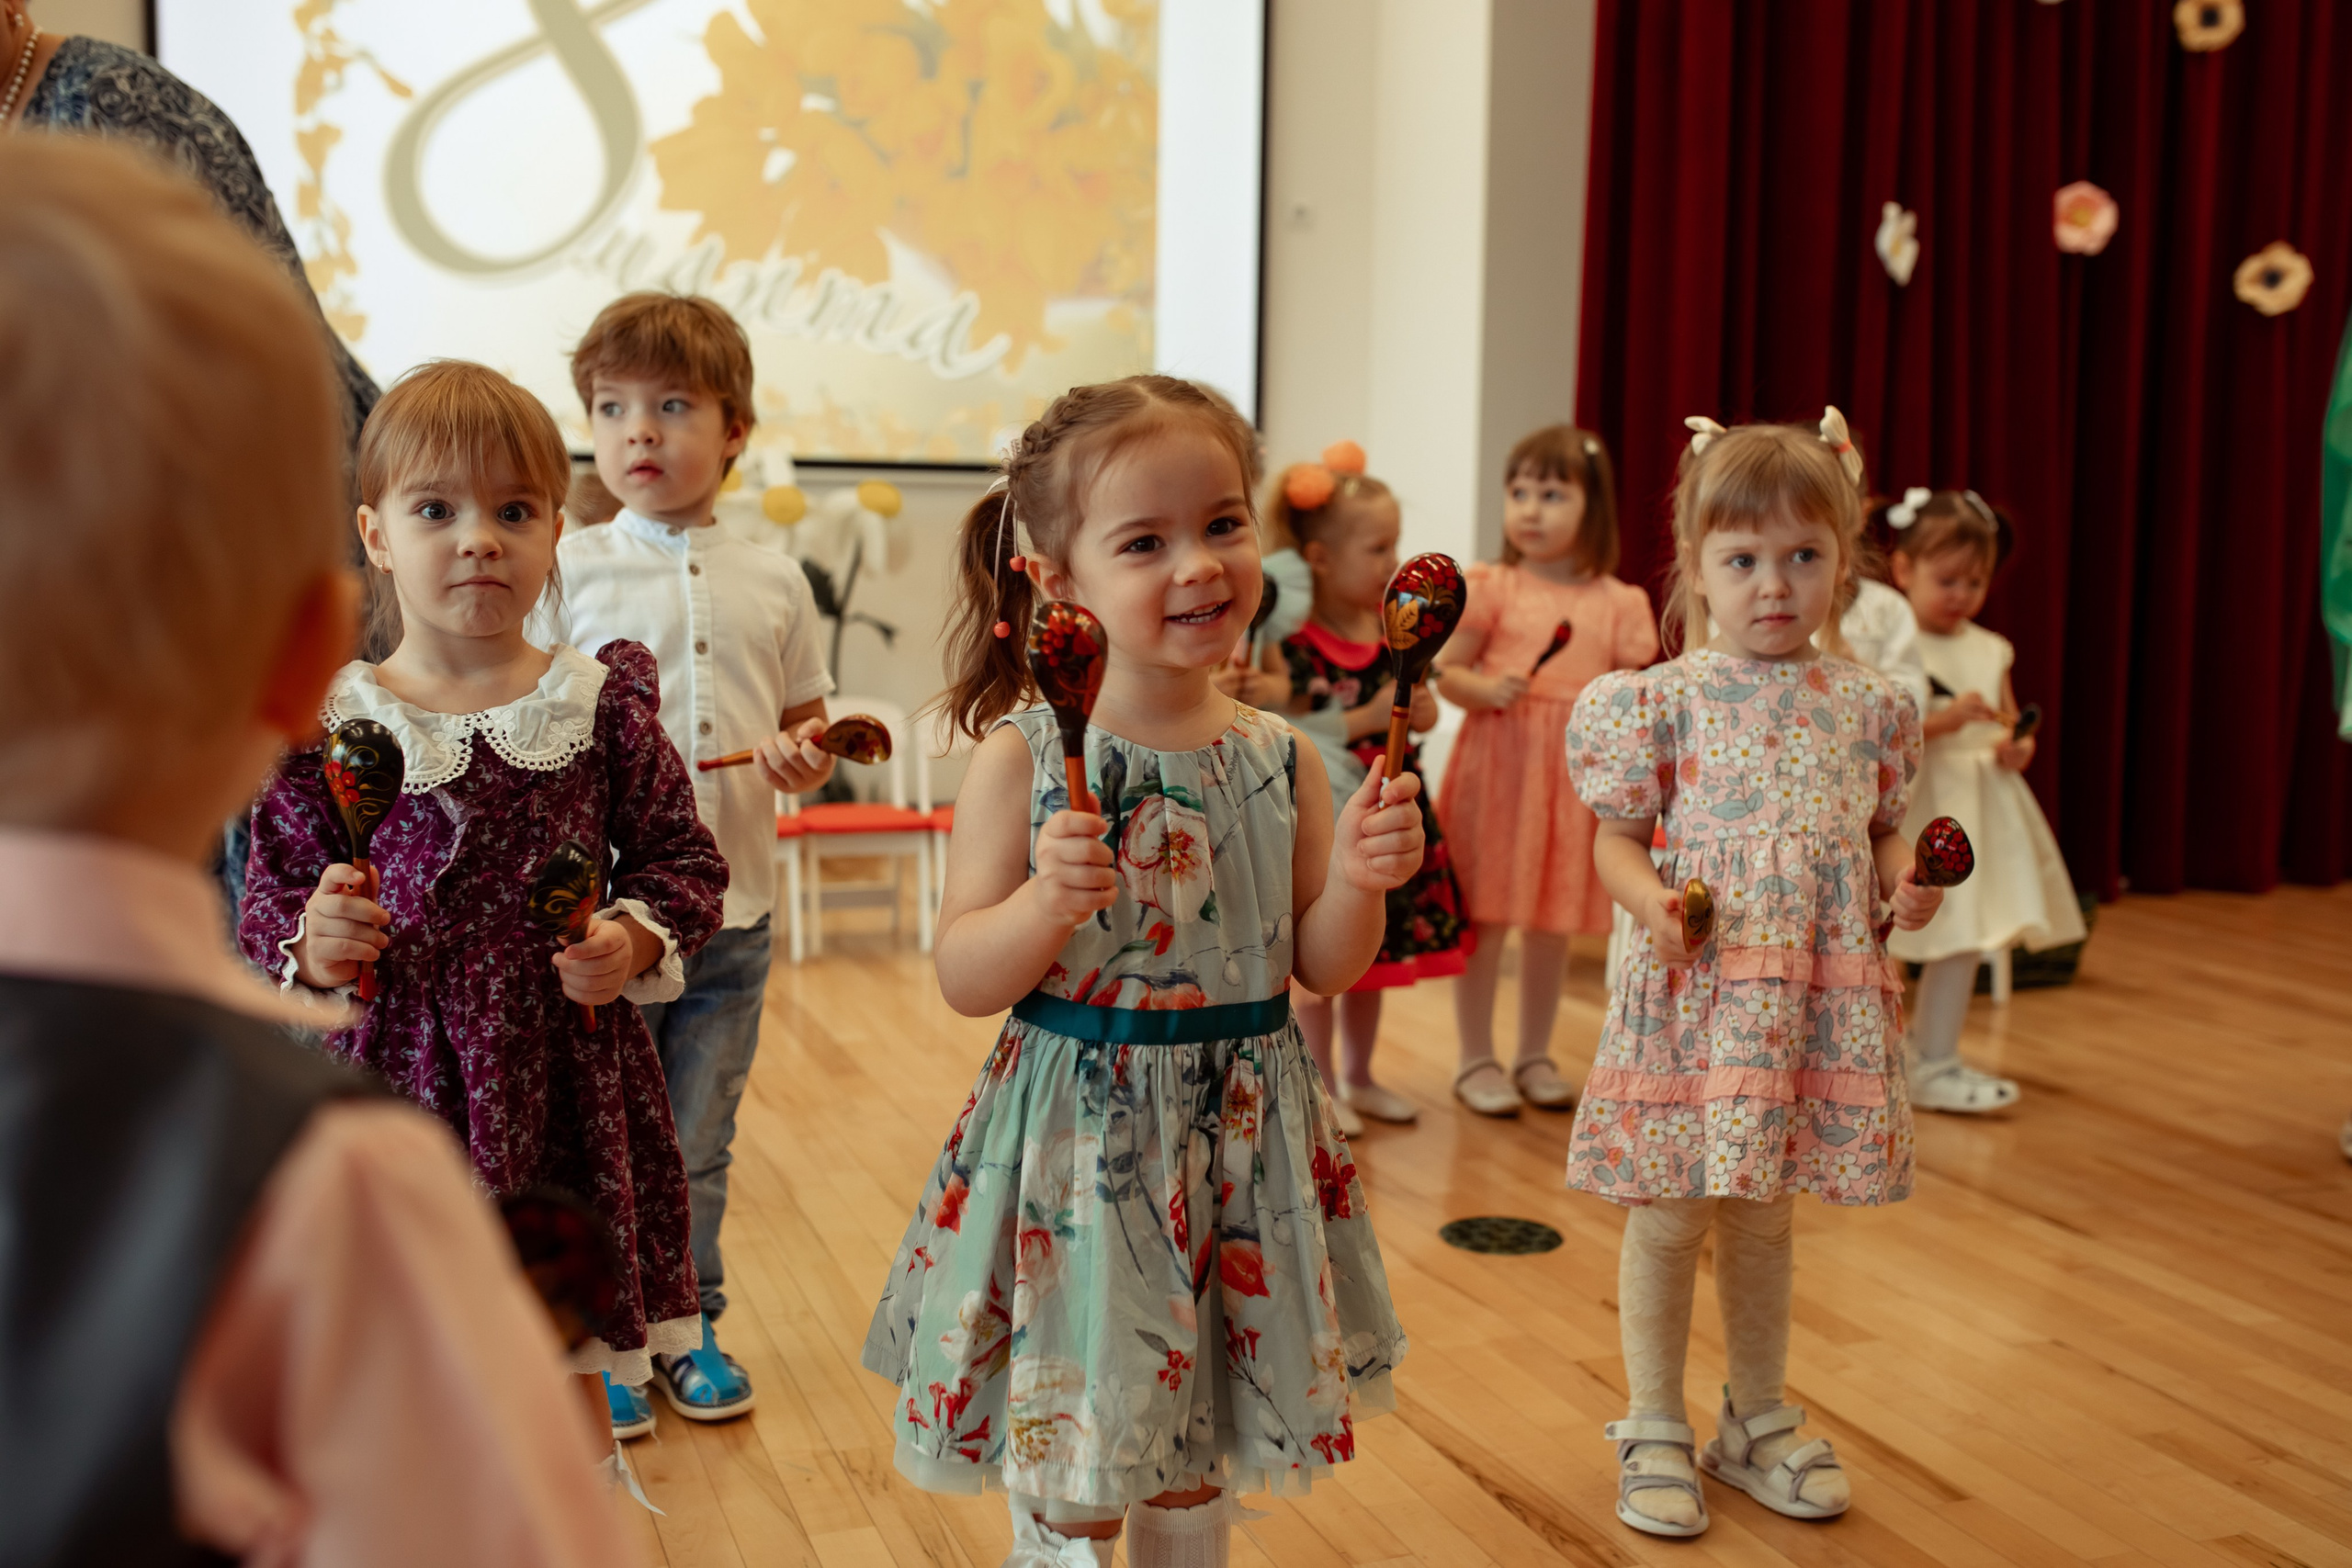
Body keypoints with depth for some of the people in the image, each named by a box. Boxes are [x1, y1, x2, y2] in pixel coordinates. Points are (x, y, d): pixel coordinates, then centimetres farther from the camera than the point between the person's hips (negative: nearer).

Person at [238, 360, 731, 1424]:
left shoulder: (600, 704, -1)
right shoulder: (330, 724, -3)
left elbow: (682, 857, 7)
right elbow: (273, 892, 6)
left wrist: (637, 940, -12)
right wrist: (309, 945, -15)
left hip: (566, 1094, 1)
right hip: (397, 1087, -1)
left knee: (563, 1412, 15)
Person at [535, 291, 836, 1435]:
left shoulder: (774, 582, 6)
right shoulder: (567, 570, -1)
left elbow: (808, 722, 14)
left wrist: (805, 757, -9)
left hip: (733, 915, 3)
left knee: (699, 1149, 15)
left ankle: (688, 1327, 32)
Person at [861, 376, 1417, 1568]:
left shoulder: (1278, 758, -1)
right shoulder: (1022, 759, -12)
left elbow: (1321, 968, 6)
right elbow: (964, 978, -11)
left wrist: (1360, 880, -13)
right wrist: (1047, 899, -28)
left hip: (1241, 1132, 4)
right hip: (1078, 1133, -3)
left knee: (1192, 1468, 20)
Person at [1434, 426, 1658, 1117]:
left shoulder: (1618, 603, 4)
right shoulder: (1490, 587, -2)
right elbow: (1446, 672, -1)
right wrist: (1487, 689, -20)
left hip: (1576, 774, 2)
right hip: (1498, 765, -2)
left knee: (1553, 920, 11)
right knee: (1486, 915, 1)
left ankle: (1535, 1055, 27)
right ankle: (1477, 1059, 15)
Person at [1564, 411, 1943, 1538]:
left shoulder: (1865, 704, 6)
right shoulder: (1667, 697, -5)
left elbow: (1882, 830, 17)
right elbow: (1616, 836, -2)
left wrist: (1906, 879, -4)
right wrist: (1652, 901, -21)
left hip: (1818, 995, 3)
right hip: (1696, 985, -3)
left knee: (1764, 1216, 17)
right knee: (1668, 1215, 5)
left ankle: (1759, 1419, 34)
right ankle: (1654, 1426, 23)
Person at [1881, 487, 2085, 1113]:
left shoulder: (1989, 651, 11)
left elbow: (2010, 726, 18)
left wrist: (2016, 749, -4)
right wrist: (1944, 720, -25)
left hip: (1978, 812, 6)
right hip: (1909, 811, -6)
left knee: (1963, 939, 6)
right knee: (1878, 943, 1)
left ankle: (1934, 1059, 15)